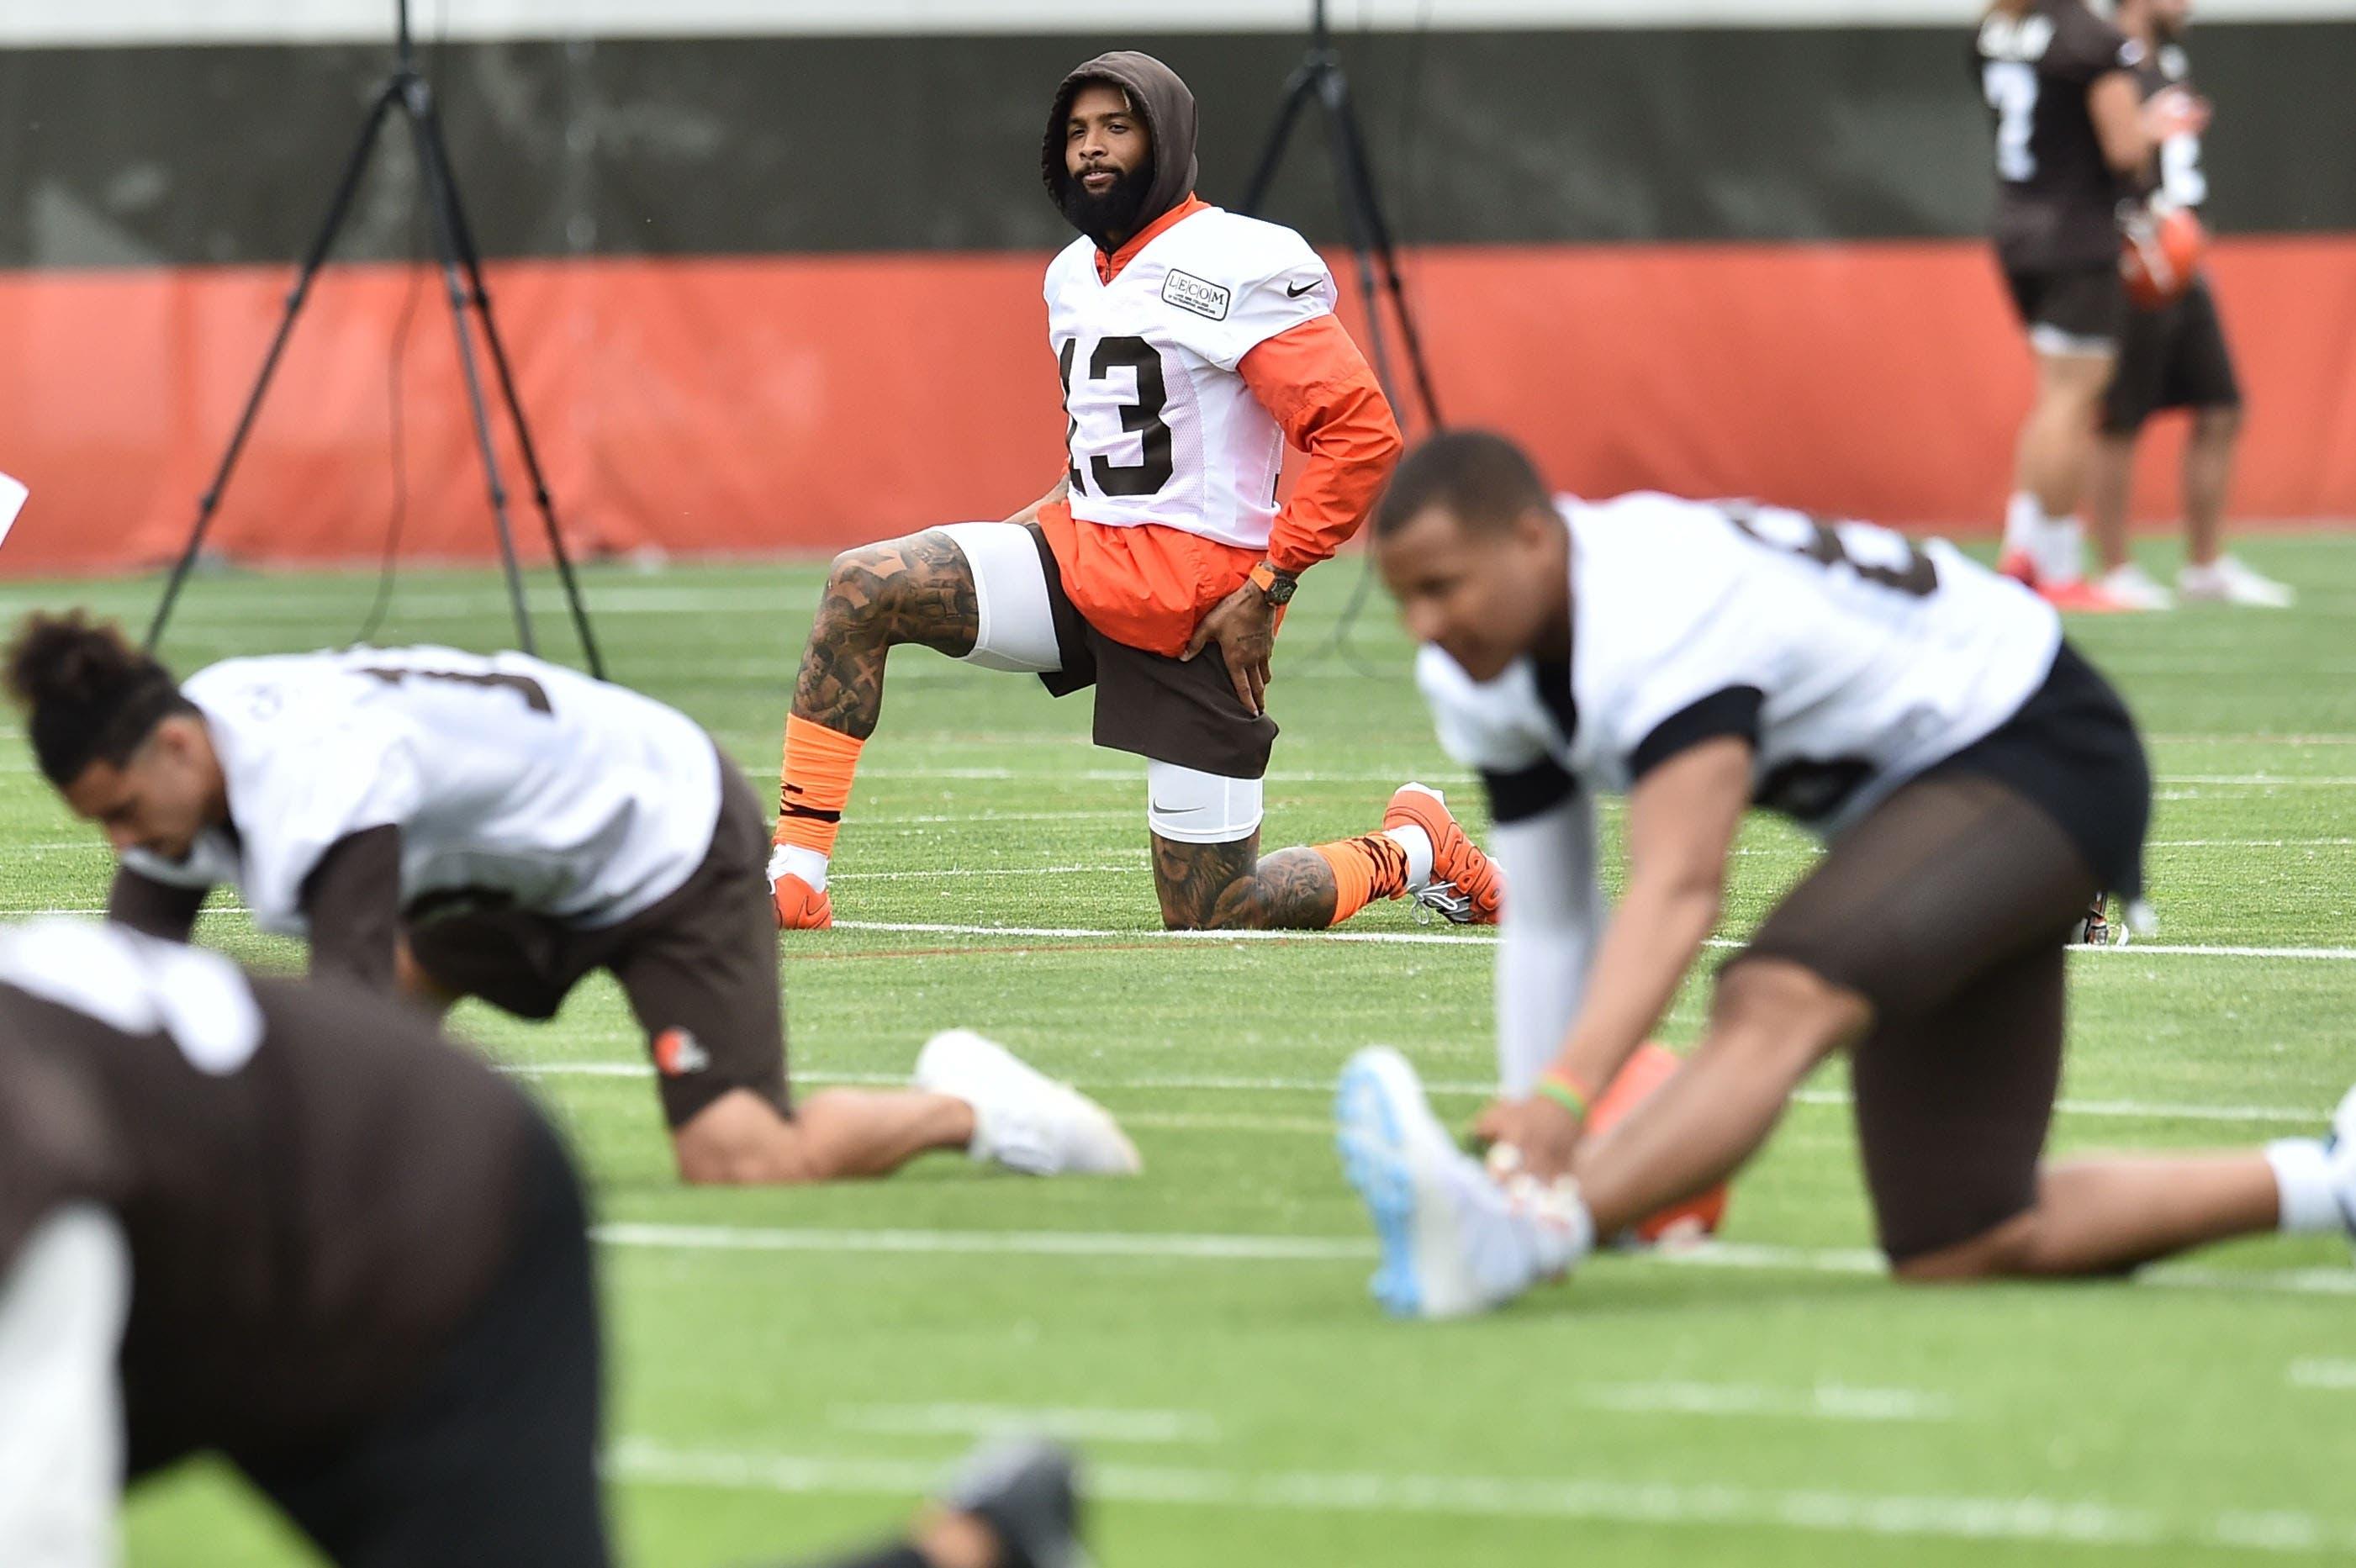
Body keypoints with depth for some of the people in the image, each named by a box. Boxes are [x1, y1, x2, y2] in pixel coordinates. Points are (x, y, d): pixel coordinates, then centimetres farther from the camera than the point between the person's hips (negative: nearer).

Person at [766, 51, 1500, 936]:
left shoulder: (1236, 266, -13)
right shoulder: (1073, 276, 13)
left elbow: (1360, 434, -17)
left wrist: (1267, 589, -19)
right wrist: (1018, 535, 12)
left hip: (1197, 591, -7)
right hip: (1080, 552, 7)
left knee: (1210, 916, -5)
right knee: (862, 588, -13)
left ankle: (1410, 853, 24)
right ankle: (794, 880, -11)